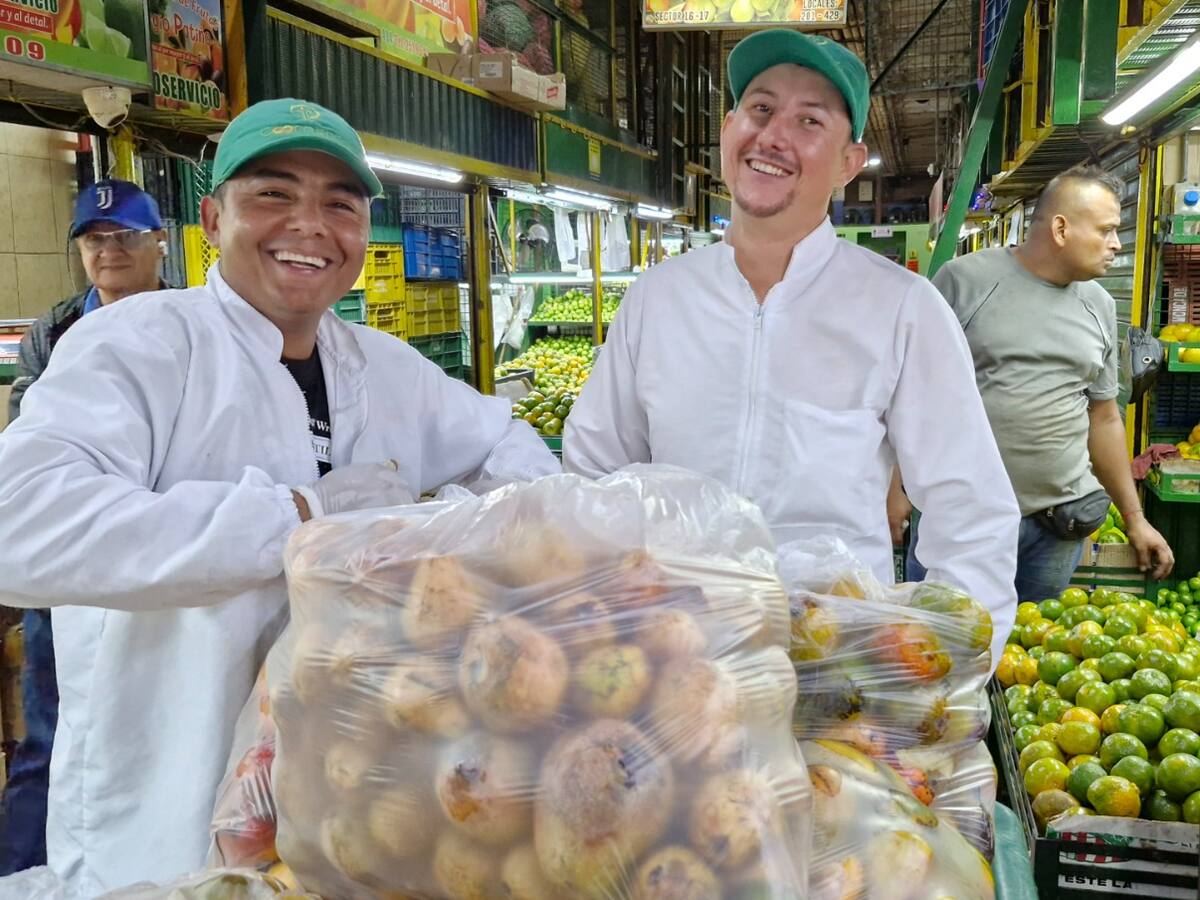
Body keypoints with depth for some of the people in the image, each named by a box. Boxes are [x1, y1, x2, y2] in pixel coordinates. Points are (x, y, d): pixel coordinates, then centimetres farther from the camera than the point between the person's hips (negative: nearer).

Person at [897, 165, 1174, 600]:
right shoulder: (964, 279, -6)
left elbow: (1105, 419, 17)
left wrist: (1134, 518, 18)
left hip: (1061, 525, 4)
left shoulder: (1100, 306, 10)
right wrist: (892, 488, -9)